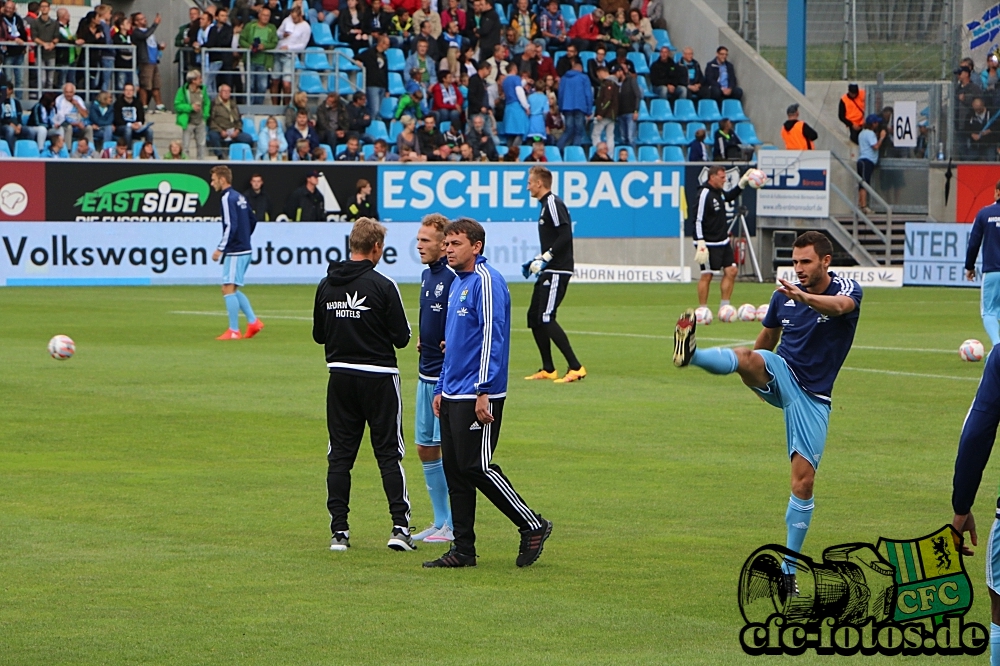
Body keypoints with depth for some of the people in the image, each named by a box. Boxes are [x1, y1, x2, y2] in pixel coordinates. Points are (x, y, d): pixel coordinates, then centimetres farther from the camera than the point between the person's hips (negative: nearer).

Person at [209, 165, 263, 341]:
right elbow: (253, 221, 21)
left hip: (235, 252, -10)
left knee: (228, 290, -7)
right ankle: (253, 322, 15)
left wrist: (220, 249, -20)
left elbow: (231, 227, -22)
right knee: (233, 290, 17)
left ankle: (234, 331, -8)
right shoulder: (240, 197, 14)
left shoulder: (228, 199, -14)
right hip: (244, 249, 10)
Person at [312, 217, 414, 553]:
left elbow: (318, 334, 10)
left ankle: (339, 531, 5)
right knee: (389, 453, 1)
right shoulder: (383, 286, -12)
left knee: (340, 455, 8)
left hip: (340, 376, 4)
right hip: (378, 377, -4)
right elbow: (402, 337, -10)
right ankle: (400, 527, -5)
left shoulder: (326, 285, 2)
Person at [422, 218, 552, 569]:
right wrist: (441, 388, 21)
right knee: (454, 470, 8)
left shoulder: (486, 281, -13)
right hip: (453, 395, 10)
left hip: (478, 396, -10)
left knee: (476, 467, -8)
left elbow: (492, 338, -19)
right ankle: (463, 549, 11)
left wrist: (484, 392, -22)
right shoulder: (457, 283, 17)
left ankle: (533, 526, 5)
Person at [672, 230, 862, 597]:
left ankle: (789, 568, 5)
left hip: (813, 397, -2)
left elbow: (840, 306, -33)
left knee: (803, 480, -7)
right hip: (779, 374, 2)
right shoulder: (784, 296, 6)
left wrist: (805, 297, -53)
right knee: (749, 357, -34)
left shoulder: (848, 289, -7)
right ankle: (690, 355, -63)